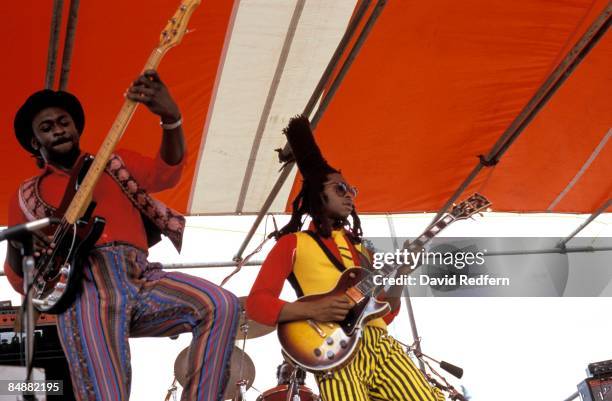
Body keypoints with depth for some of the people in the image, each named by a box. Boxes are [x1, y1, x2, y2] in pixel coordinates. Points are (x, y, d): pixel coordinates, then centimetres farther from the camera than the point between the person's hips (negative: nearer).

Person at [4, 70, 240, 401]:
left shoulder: (114, 164, 27)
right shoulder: (27, 195, 23)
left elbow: (167, 172, 7)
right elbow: (21, 280, 18)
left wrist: (171, 118, -10)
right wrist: (17, 248, -6)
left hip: (140, 279, 3)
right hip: (83, 286, -2)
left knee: (221, 305, -24)